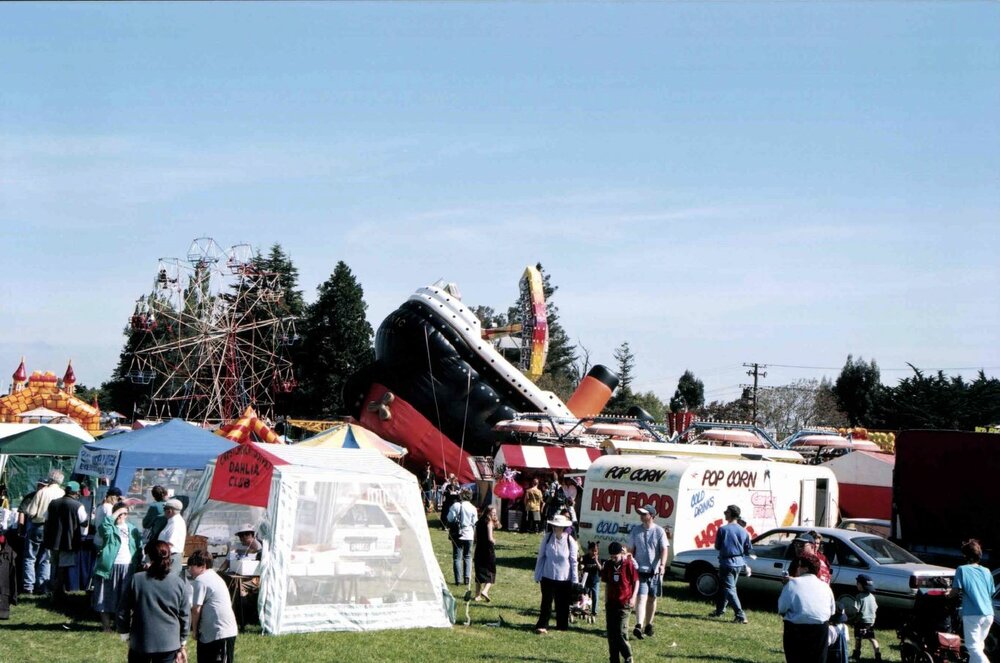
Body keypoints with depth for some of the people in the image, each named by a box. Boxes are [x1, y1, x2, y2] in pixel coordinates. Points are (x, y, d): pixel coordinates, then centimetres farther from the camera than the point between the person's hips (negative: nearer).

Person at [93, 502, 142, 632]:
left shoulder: (132, 529, 12)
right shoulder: (109, 528, -1)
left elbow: (139, 547, 13)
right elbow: (104, 525, -26)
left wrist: (140, 563, 4)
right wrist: (116, 513, -17)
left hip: (128, 567, 3)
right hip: (110, 567, -3)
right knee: (107, 596, 2)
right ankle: (106, 625, 10)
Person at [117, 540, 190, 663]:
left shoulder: (136, 580, -8)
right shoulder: (179, 583, -5)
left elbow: (123, 612, -2)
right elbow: (184, 616, 1)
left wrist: (124, 632, 16)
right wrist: (183, 645, 13)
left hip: (140, 642, 0)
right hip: (168, 643, 0)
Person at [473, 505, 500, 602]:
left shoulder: (479, 522, 9)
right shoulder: (489, 522, -10)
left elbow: (475, 538, 10)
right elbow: (490, 538, -19)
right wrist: (494, 541, 2)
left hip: (479, 549, 6)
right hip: (488, 550, -6)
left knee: (480, 572, 13)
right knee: (491, 572, 4)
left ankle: (478, 595, 12)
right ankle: (485, 590, -16)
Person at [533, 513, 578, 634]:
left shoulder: (570, 541, -11)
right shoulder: (547, 538, -7)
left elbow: (573, 561, -4)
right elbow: (541, 557, 1)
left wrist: (574, 580, -2)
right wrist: (537, 575, 2)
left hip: (564, 578, 0)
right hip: (548, 577, 0)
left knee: (563, 603, 10)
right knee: (546, 601, -1)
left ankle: (562, 626, 24)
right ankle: (542, 625, 3)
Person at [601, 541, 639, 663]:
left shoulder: (629, 564, -8)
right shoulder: (608, 564, 6)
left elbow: (636, 581, -2)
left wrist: (633, 597, -11)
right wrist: (606, 601, 15)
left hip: (624, 603, -5)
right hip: (611, 603, 5)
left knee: (621, 632, -8)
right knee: (611, 633, 6)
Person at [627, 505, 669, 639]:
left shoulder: (659, 531, -2)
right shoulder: (635, 531, 6)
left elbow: (664, 549, -9)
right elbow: (631, 550, 11)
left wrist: (662, 565, -24)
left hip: (655, 571, 0)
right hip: (640, 570, 0)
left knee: (652, 598, 10)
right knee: (641, 598, -12)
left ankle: (648, 625, 24)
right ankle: (638, 626, -23)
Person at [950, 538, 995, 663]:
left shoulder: (962, 570, -2)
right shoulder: (986, 571, 13)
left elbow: (955, 591, -6)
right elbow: (991, 592, 18)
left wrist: (949, 593, 16)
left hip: (972, 614, -6)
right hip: (988, 614, 6)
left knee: (973, 647, -5)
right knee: (978, 645, 19)